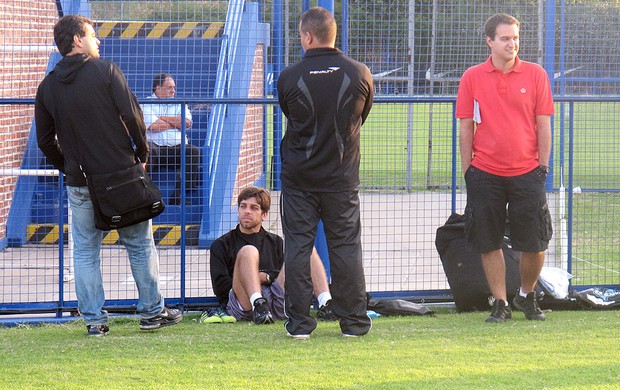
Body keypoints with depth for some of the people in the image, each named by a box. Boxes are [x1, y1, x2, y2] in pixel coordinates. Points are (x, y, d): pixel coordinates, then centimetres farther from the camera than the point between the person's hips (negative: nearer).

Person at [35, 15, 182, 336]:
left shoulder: (48, 86, 6)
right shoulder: (105, 71, -6)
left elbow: (45, 141, 8)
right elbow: (131, 115, -11)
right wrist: (142, 154, 1)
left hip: (79, 183, 3)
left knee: (85, 252, 9)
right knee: (140, 244, 9)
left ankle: (94, 319, 6)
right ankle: (152, 311, 13)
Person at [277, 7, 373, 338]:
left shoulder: (289, 77, -9)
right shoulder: (359, 74, -5)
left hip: (298, 177, -1)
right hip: (342, 175, 1)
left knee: (297, 246, 4)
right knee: (346, 246, 8)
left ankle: (299, 322, 3)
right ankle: (353, 321, 10)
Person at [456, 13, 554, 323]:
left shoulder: (535, 74, 2)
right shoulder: (472, 78, 2)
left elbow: (543, 124, 4)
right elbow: (466, 127, 5)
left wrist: (543, 166, -1)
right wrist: (467, 171, 3)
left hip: (526, 172, 0)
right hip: (485, 174, 0)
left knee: (535, 244, 0)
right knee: (489, 244, 2)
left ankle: (527, 296, 23)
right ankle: (500, 304, 13)